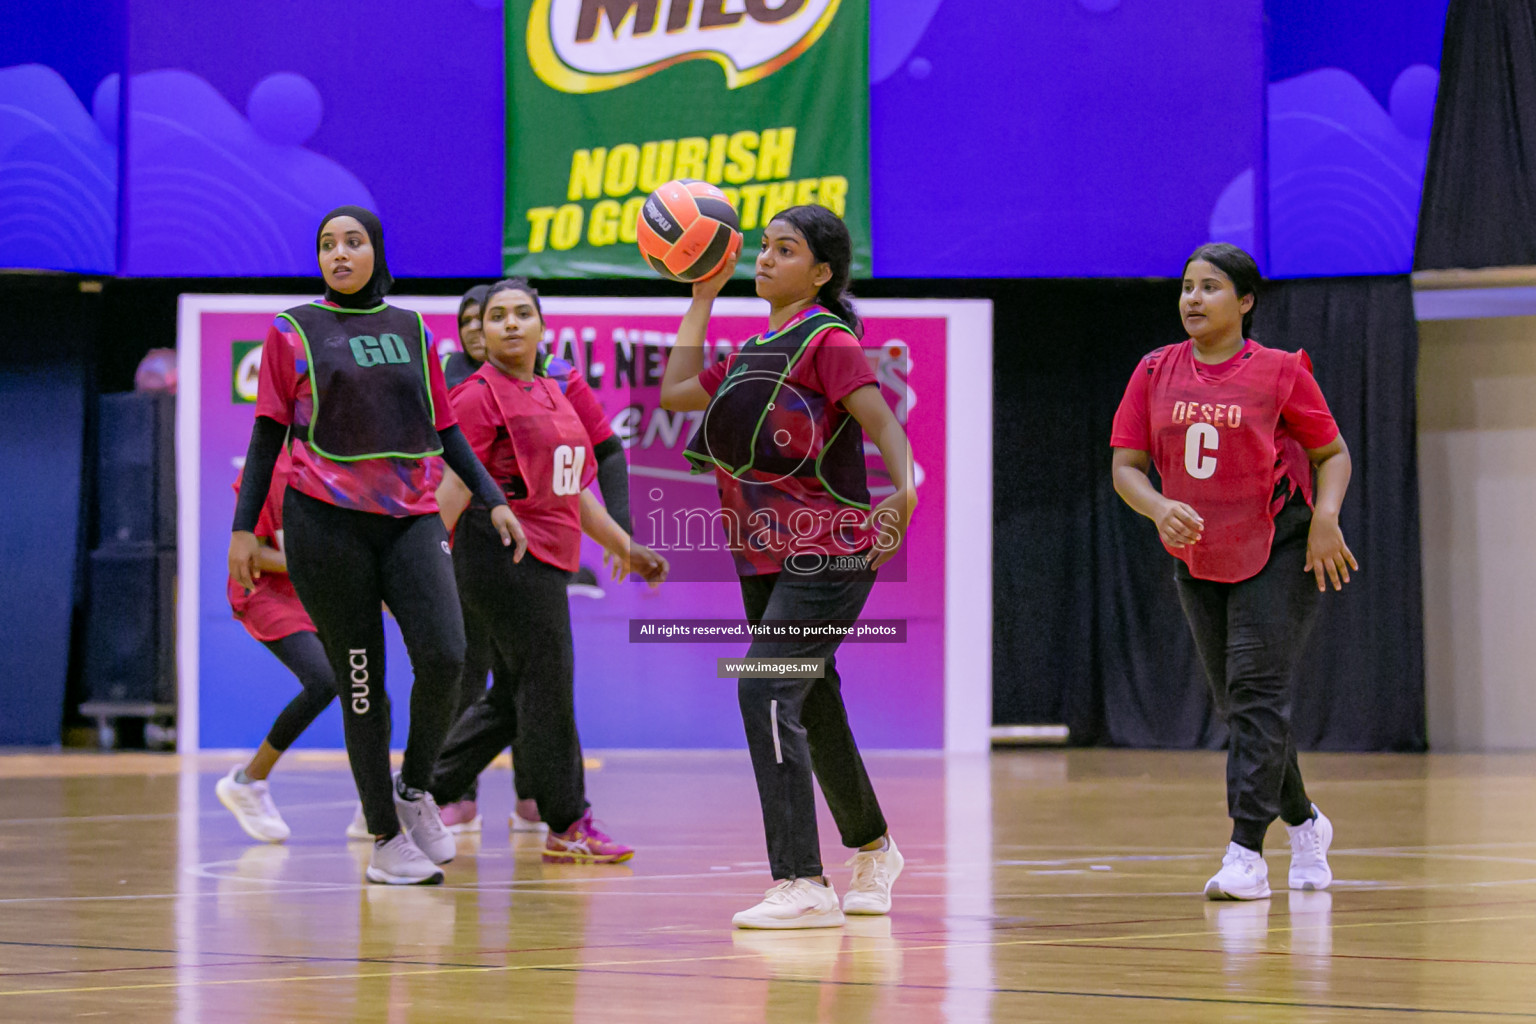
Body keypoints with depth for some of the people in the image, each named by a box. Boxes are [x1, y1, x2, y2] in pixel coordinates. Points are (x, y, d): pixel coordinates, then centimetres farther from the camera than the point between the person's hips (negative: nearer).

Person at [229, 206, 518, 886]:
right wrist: (244, 526, 0)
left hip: (412, 519, 2)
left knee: (443, 658, -18)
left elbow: (444, 428, 18)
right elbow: (268, 433, 6)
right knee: (361, 681, -2)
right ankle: (386, 839, 7)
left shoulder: (412, 332, 14)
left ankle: (414, 788, 6)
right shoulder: (293, 331, 6)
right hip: (327, 522, -2)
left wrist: (493, 499, 9)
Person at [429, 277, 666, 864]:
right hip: (504, 556, -9)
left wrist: (623, 546, 26)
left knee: (512, 696, 10)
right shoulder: (480, 396, -8)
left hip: (544, 559, 9)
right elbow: (456, 486, -13)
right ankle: (567, 827, 1)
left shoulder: (552, 394, 19)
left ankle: (421, 795, 17)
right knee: (546, 688, -5)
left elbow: (572, 490, 26)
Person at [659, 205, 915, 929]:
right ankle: (872, 849, 39)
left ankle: (803, 887, -23)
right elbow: (676, 392, 20)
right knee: (810, 707, 18)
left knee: (765, 692, -21)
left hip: (826, 556, -9)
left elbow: (881, 420, -19)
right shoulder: (755, 352, 17)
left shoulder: (826, 339, -8)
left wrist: (904, 490, -38)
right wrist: (703, 296, 21)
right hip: (767, 560, 9)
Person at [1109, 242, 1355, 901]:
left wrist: (1325, 517, -17)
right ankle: (1303, 823, 33)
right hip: (1198, 558, 5)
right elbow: (1125, 465, 0)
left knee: (1258, 692, -16)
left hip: (1279, 551, -5)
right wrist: (1160, 508, -20)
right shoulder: (1156, 373, 2)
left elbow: (1333, 454, 1)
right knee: (1237, 704, 12)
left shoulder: (1279, 372, -7)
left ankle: (1246, 855, -20)